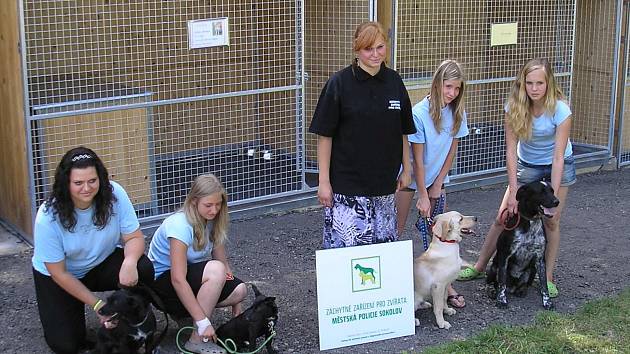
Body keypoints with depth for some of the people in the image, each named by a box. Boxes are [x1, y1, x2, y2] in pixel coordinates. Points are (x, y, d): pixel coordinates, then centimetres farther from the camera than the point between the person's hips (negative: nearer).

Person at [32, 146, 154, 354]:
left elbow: (134, 237, -17)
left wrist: (130, 262, -42)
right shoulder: (49, 216, -28)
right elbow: (58, 273, -20)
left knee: (143, 270, -28)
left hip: (103, 264, 2)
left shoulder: (114, 194, -24)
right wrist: (97, 305, -21)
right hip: (57, 276, -2)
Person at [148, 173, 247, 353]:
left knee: (239, 289, -16)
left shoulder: (211, 221, -4)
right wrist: (203, 322, -34)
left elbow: (223, 262, 1)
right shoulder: (180, 225, -27)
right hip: (162, 282, -7)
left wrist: (234, 300, -7)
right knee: (215, 269, -32)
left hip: (194, 276, 7)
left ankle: (184, 311, 3)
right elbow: (178, 280, -32)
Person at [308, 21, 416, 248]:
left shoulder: (394, 82, 6)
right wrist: (324, 180, -9)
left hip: (384, 181, 4)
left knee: (383, 243, 9)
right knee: (346, 244, -7)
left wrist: (406, 169, 13)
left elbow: (403, 132, 14)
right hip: (346, 183, -4)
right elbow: (324, 135, -7)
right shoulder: (340, 83, -7)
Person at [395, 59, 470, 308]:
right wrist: (423, 196, -16)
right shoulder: (419, 113, -24)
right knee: (396, 230, -1)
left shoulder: (456, 112, -8)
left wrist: (437, 186, -1)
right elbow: (417, 159, -19)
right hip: (409, 176, -5)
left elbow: (451, 150, 1)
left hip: (437, 177, 5)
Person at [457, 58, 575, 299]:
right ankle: (479, 267, 16)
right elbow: (511, 150, -19)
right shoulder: (515, 107, -21)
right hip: (526, 164, 2)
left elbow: (558, 157, -28)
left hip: (558, 166, -2)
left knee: (551, 221, -3)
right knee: (504, 216, 2)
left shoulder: (560, 110, -28)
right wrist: (513, 191, -22)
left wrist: (553, 197, -30)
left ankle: (548, 278, 10)